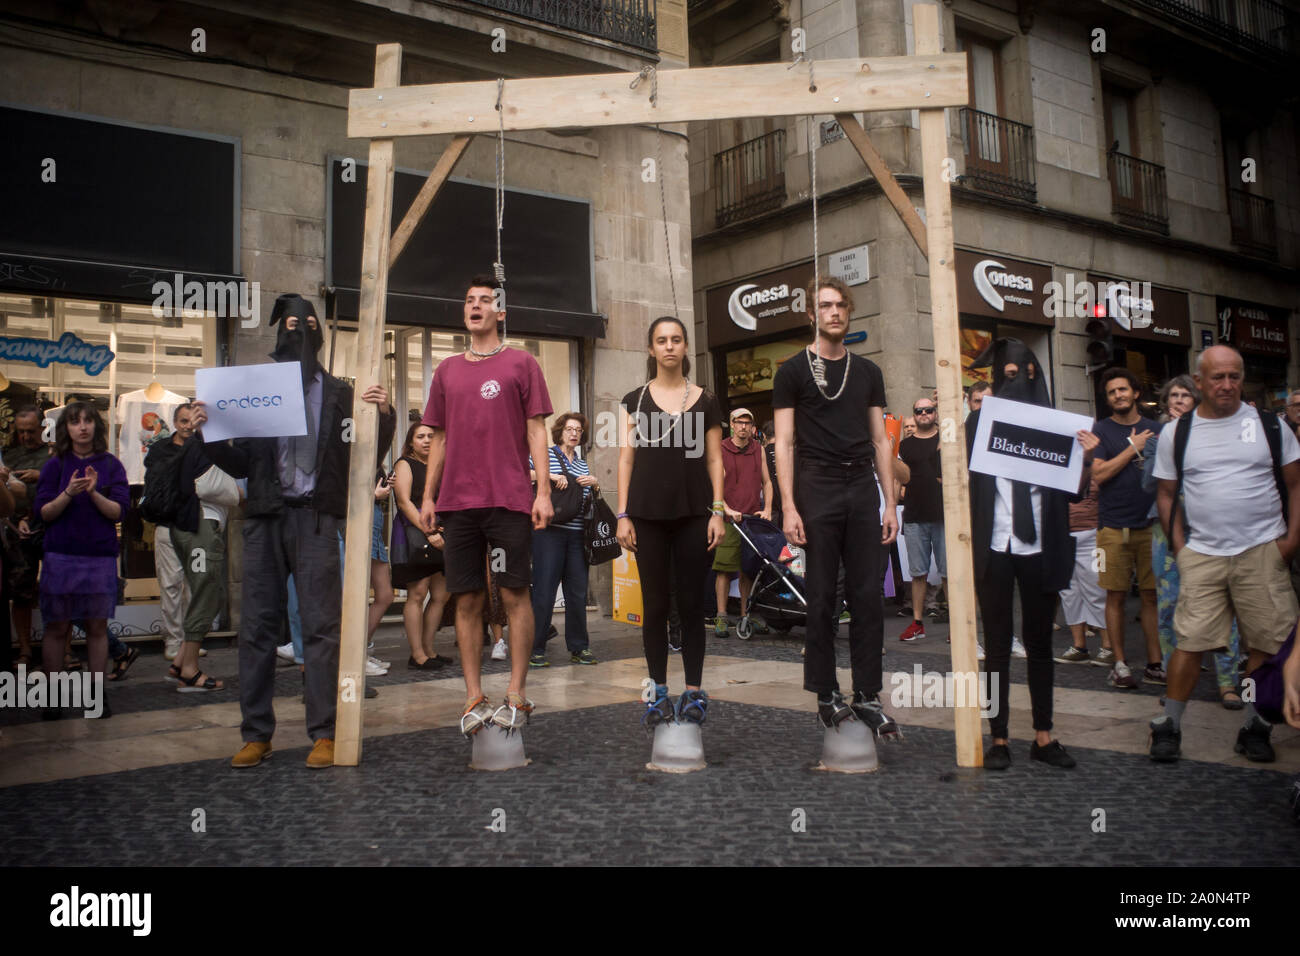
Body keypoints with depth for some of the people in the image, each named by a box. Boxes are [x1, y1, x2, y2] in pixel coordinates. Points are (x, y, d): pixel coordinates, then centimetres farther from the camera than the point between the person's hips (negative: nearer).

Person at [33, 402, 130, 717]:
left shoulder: (111, 465, 4)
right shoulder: (54, 465, 4)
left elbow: (118, 511, -3)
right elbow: (44, 512, -1)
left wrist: (93, 492, -19)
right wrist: (68, 493, -17)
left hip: (101, 556, 0)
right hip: (60, 557, 0)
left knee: (97, 626, 5)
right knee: (57, 627, 4)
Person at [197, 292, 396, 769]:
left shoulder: (337, 393, 11)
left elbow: (362, 458, 3)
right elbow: (240, 464, 11)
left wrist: (383, 417, -12)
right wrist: (208, 433, -4)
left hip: (314, 518, -2)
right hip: (264, 518, 2)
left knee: (322, 624, -3)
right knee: (257, 625, 3)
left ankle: (324, 733, 2)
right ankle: (256, 733, 12)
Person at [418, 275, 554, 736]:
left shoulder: (521, 363, 5)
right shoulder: (447, 370, 16)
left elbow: (536, 430, 1)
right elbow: (440, 437, 17)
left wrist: (543, 491, -6)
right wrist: (428, 495, 11)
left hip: (509, 500, -3)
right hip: (457, 502, 4)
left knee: (514, 594, -1)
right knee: (467, 599, 4)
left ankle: (516, 696, 7)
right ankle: (474, 698, 11)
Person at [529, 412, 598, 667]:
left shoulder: (582, 464, 20)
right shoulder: (545, 454, 3)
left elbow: (593, 499, 26)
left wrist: (595, 484, 5)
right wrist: (551, 476, -18)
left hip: (577, 533, 6)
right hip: (550, 531, -5)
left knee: (578, 592, 7)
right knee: (544, 591, -5)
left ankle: (579, 648, 17)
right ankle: (535, 650, 3)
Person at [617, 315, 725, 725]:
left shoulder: (705, 401, 7)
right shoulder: (634, 401, 7)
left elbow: (714, 460, 6)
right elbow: (626, 459, 5)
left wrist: (718, 511, -3)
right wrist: (623, 515, -2)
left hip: (693, 513, 0)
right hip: (648, 514, 0)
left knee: (692, 603, 3)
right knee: (654, 604, 4)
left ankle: (694, 690, 13)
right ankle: (659, 691, 14)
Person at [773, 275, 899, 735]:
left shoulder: (867, 371, 15)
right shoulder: (793, 370, 3)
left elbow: (881, 440, 14)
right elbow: (785, 443, -2)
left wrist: (890, 503, 6)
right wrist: (788, 506, -11)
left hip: (863, 488, 4)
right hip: (818, 487, -3)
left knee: (868, 597, 3)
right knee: (821, 598, 1)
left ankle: (868, 696, 11)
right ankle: (826, 695, 11)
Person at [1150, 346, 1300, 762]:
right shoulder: (1176, 433, 8)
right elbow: (1167, 495, 11)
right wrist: (1179, 548, 2)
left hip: (1263, 552, 1)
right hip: (1201, 555, 0)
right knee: (1190, 642, -4)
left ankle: (1254, 729, 18)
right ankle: (1168, 727, 8)